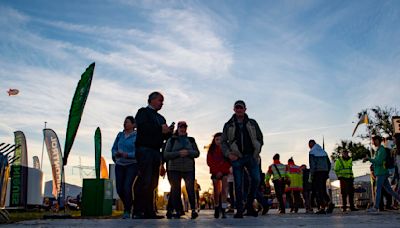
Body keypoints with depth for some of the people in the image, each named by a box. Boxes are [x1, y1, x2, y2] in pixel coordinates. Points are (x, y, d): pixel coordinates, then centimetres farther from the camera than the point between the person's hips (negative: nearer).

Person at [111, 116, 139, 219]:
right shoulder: (120, 135, 9)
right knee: (119, 189, 3)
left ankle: (127, 212, -3)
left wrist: (127, 155, -24)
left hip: (132, 165, -5)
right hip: (119, 165, 5)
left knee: (127, 187, -16)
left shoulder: (136, 136, -7)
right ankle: (128, 206, 28)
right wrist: (116, 154, -9)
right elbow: (114, 148, 13)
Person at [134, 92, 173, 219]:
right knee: (145, 181, -13)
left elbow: (164, 136, 21)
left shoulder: (160, 118, 25)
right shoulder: (143, 112, 4)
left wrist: (169, 131, -1)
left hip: (156, 151, 7)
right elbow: (142, 128, -15)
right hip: (144, 149, -7)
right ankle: (138, 212, -10)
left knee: (152, 183, 5)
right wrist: (160, 129, -14)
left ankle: (149, 211, 8)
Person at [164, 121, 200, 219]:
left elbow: (197, 153, 8)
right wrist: (178, 153, -14)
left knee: (190, 189, -11)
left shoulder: (191, 140, 14)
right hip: (174, 169, 0)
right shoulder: (171, 140, 8)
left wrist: (188, 152, -11)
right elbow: (166, 154, -1)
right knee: (175, 190, 0)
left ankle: (193, 210, -8)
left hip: (189, 169, 1)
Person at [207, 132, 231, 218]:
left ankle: (223, 210, -17)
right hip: (215, 173, 2)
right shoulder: (211, 150, 6)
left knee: (224, 190, -12)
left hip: (224, 172, -2)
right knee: (216, 191, 6)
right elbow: (209, 162, 0)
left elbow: (229, 162, -3)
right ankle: (216, 210, 17)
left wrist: (222, 171, -13)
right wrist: (216, 171, -10)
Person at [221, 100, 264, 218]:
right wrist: (228, 154, -7)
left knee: (256, 179, -12)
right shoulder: (228, 125, 8)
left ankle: (250, 203, 9)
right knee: (238, 184, 0)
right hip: (237, 158, -1)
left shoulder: (252, 123, 10)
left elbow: (260, 138, 13)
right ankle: (239, 210, 6)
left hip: (251, 156, 1)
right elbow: (223, 142, 8)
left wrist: (256, 152, 1)